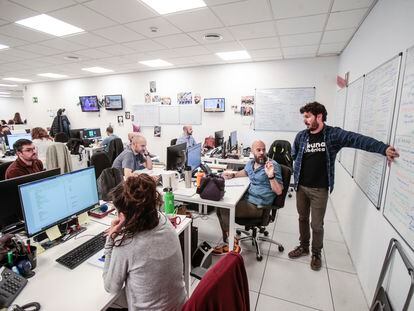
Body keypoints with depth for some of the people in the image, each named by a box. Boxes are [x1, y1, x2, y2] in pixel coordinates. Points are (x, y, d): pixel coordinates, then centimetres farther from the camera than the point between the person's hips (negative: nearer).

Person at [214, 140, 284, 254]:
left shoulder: (273, 165, -13)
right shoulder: (251, 163, 7)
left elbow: (279, 191, -17)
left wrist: (271, 176, -32)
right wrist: (232, 174, 18)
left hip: (258, 206, -7)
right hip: (247, 198, 8)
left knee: (225, 210, -18)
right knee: (219, 206, -1)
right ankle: (228, 241, 9)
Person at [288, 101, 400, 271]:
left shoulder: (333, 134, -9)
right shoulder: (301, 136, 1)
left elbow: (358, 139, -20)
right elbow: (293, 156, 11)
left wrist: (384, 148, -30)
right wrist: (298, 172, 7)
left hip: (319, 189, -3)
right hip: (301, 187, 3)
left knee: (317, 224, 9)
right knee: (303, 219, 18)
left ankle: (316, 253, 33)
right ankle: (303, 247, 38)